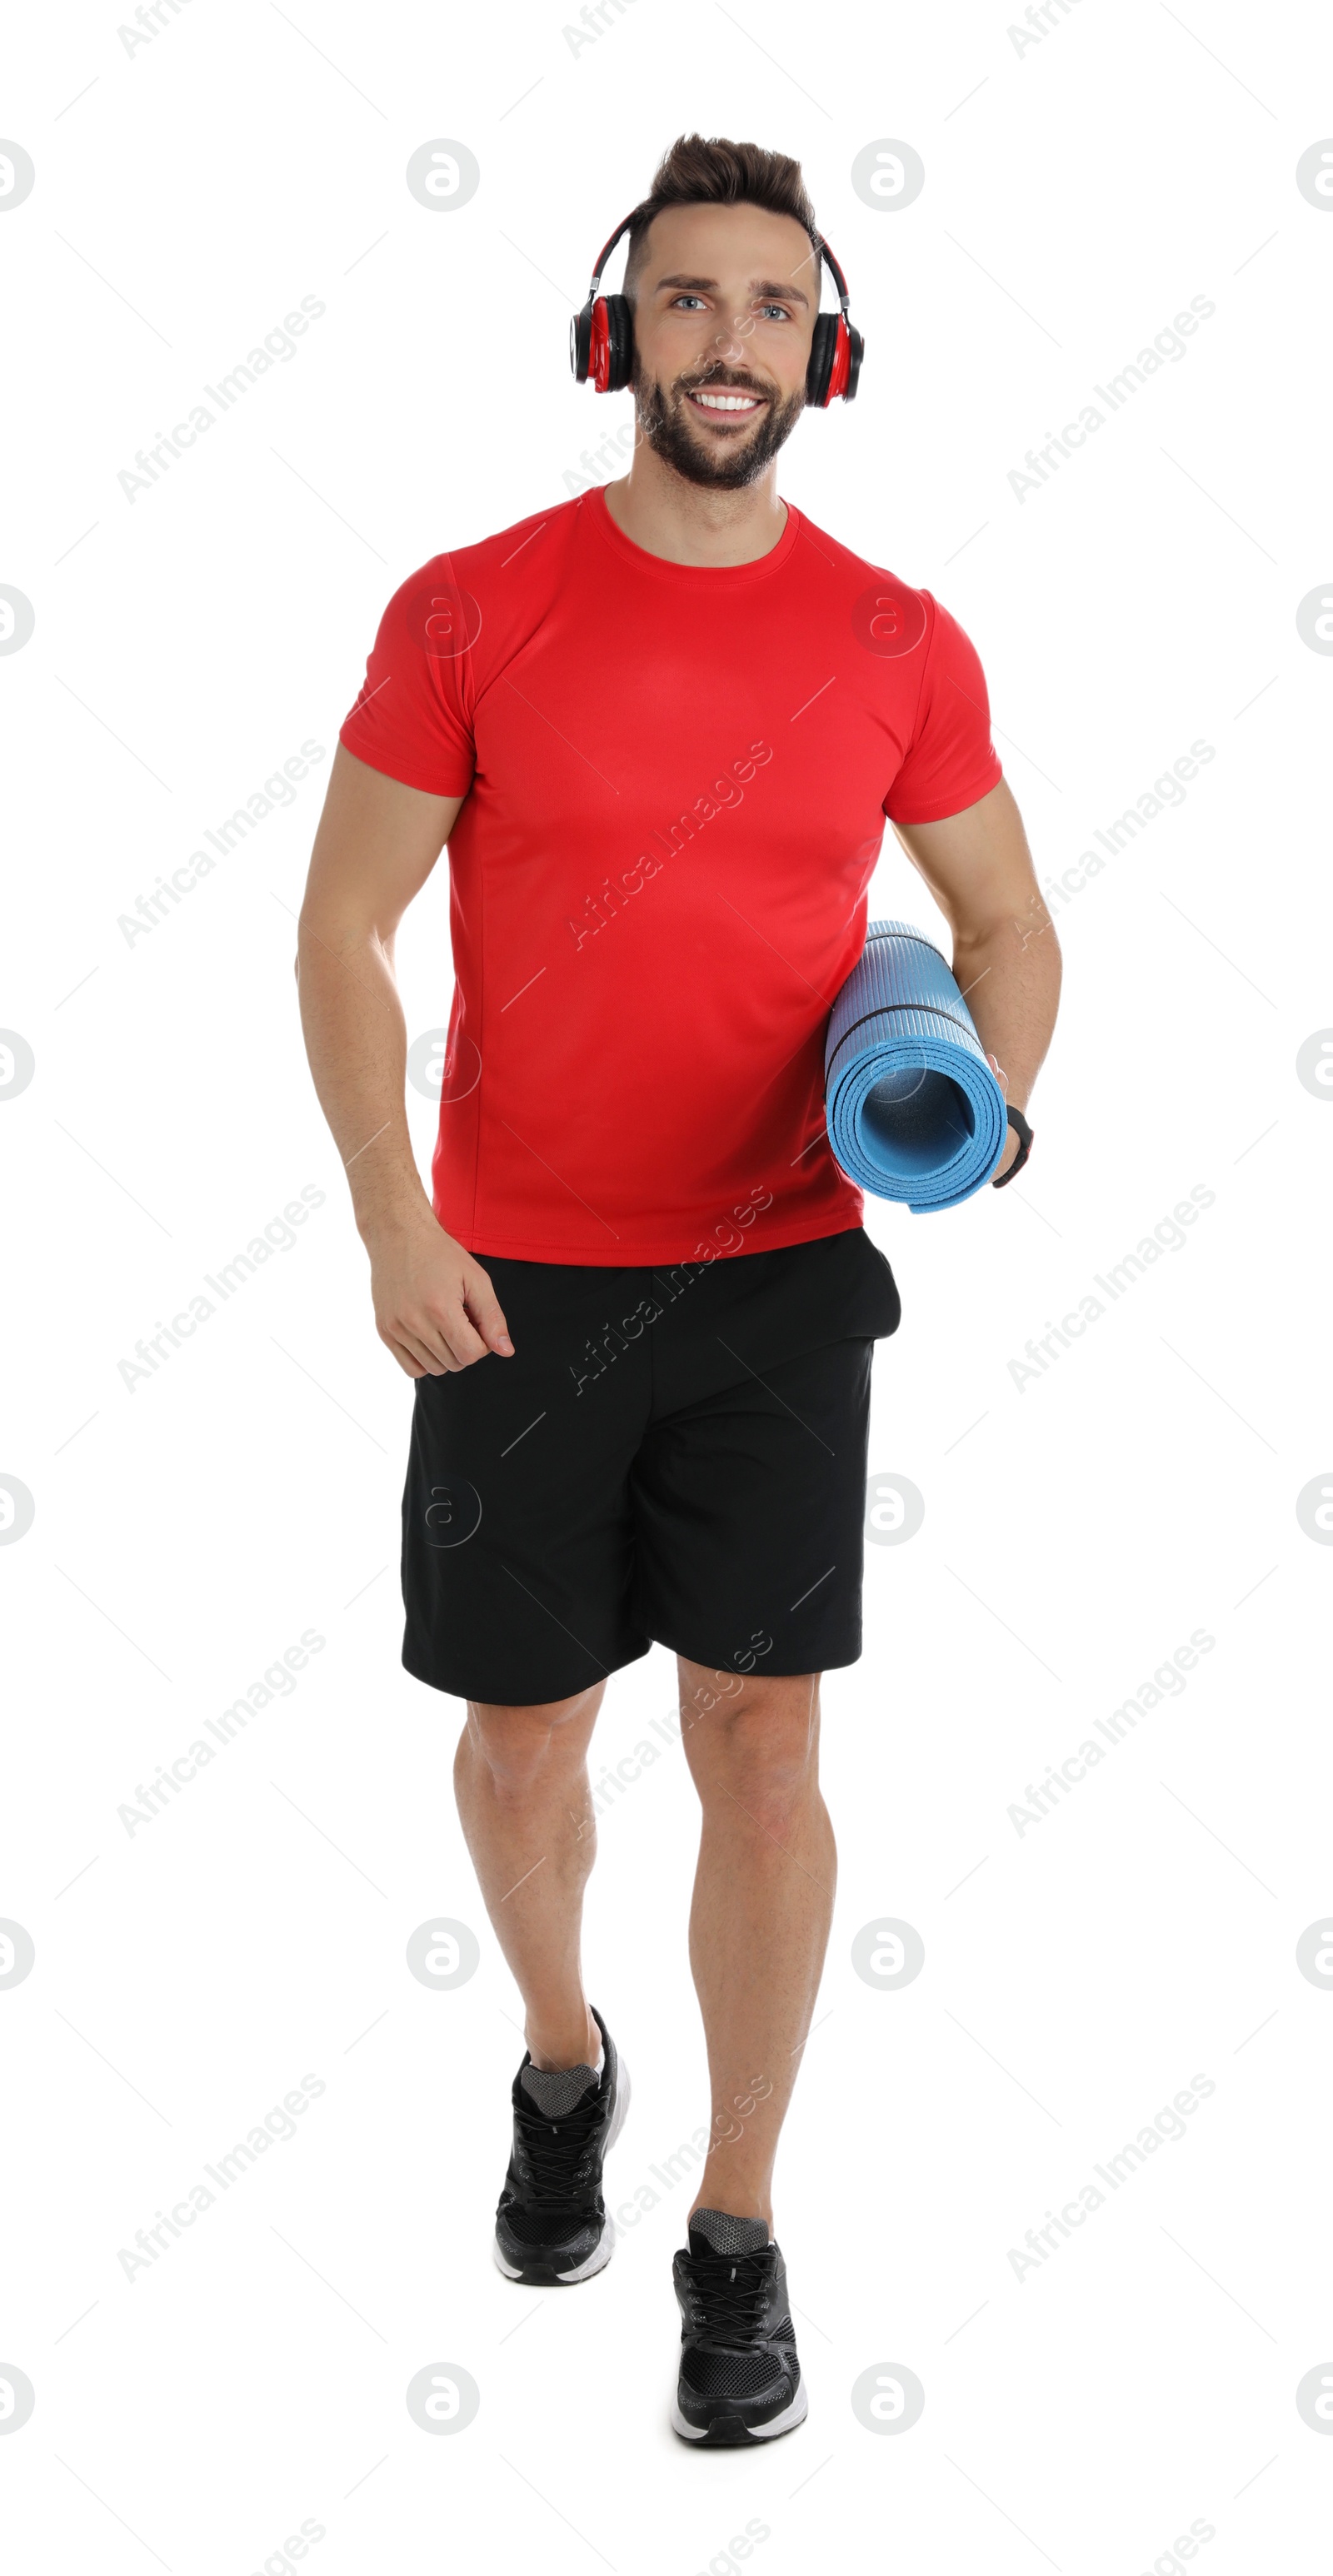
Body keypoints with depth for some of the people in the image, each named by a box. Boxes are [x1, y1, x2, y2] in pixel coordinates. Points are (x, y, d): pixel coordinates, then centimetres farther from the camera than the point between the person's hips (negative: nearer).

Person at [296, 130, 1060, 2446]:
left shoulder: (899, 647, 0)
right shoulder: (470, 610, -4)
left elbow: (1006, 918, 11)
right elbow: (344, 927, -3)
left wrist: (984, 1108, -10)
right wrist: (391, 1227, -13)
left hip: (781, 1274, 1)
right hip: (512, 1283, 0)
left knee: (761, 1738, -1)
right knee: (523, 1730, 11)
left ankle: (738, 2232, 16)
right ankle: (561, 2060, 42)